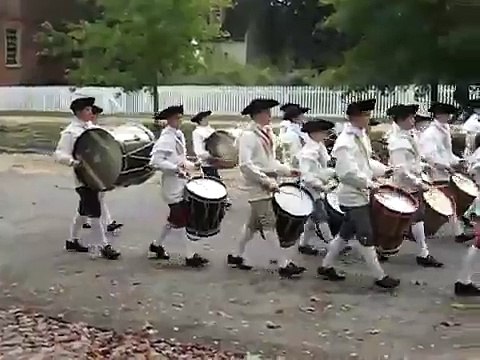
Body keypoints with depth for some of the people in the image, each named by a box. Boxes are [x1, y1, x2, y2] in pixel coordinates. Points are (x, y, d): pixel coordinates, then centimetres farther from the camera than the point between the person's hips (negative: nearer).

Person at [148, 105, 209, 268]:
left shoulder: (179, 135, 11)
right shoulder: (166, 138, -16)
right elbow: (155, 161, -24)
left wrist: (188, 165, 4)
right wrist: (177, 168, -25)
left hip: (181, 184, 9)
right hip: (173, 186, -9)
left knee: (175, 219, 18)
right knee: (180, 221, -4)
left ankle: (157, 245, 33)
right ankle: (190, 256, 0)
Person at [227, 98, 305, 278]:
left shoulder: (267, 134, 13)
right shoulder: (248, 136, -13)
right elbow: (245, 165, -20)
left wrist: (287, 171, 7)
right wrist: (266, 181, -23)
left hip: (268, 185, 9)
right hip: (258, 187, -9)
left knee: (254, 223, 16)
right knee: (270, 224, -10)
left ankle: (237, 255, 29)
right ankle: (284, 264, -10)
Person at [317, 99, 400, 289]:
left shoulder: (362, 136, 9)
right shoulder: (346, 142, -21)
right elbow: (347, 173, -27)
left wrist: (385, 170, 8)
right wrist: (369, 184, -22)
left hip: (360, 194, 10)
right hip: (354, 196, -10)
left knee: (346, 233, 17)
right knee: (366, 236, -2)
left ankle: (326, 266, 29)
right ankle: (380, 276, 7)